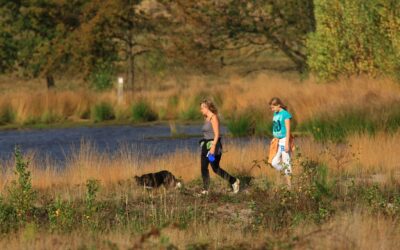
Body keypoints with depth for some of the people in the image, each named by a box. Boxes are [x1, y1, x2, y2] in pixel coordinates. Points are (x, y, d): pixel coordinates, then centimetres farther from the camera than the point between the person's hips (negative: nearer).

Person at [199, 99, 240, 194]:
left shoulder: (213, 118, -13)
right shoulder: (206, 118, 13)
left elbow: (217, 134, -18)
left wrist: (213, 147, -24)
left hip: (214, 144, -9)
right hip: (206, 145, 9)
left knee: (215, 168, -3)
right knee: (204, 168, 1)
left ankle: (234, 181, 11)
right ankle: (205, 190, 3)